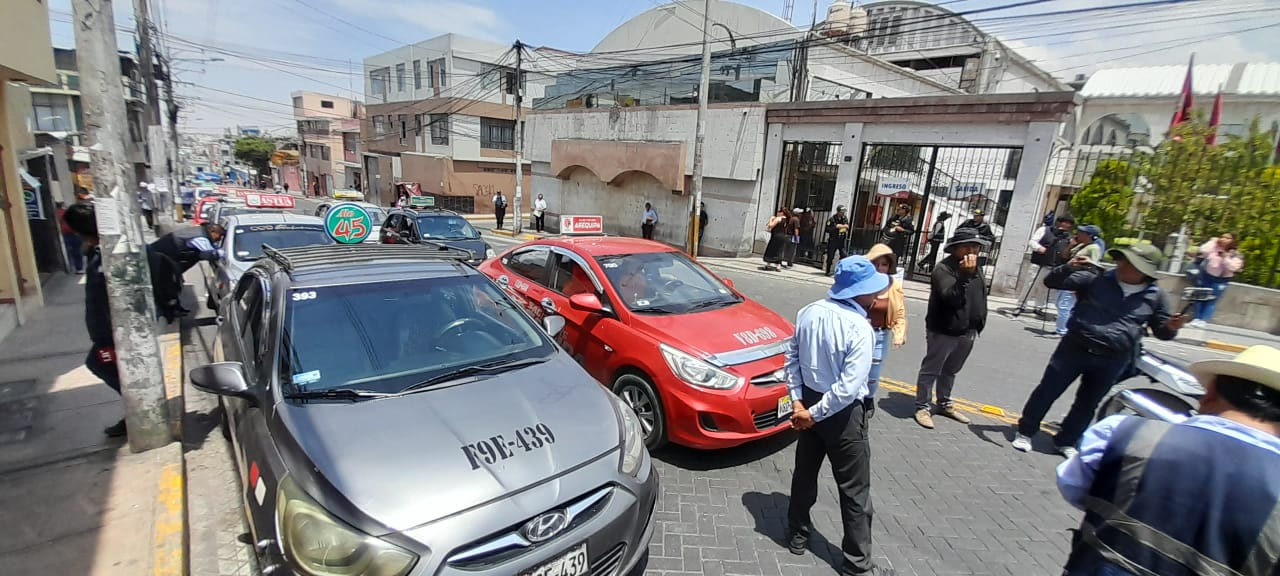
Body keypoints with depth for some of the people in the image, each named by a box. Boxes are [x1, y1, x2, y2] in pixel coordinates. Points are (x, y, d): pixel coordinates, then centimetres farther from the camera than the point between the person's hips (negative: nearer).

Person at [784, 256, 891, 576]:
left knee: (805, 473, 22)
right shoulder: (860, 328, -22)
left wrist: (798, 402, 0)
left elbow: (791, 358, 1)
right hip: (844, 414, -6)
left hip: (809, 401, 6)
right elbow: (849, 388, -25)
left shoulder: (809, 312, -4)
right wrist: (814, 414, -15)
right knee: (855, 490, 11)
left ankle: (798, 535, 38)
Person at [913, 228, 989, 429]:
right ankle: (922, 407, 12)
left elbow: (981, 296, 20)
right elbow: (951, 297, -29)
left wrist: (979, 323, 19)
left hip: (967, 332, 8)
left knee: (950, 370, 21)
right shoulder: (943, 268, -17)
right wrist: (965, 275, -38)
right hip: (943, 331, -8)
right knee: (931, 370, 2)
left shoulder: (976, 268, 10)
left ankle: (944, 404, 36)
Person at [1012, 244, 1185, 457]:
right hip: (1075, 348, -2)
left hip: (1113, 361, 2)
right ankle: (1025, 432, 17)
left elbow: (1161, 331, 12)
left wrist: (1171, 328, -11)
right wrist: (1069, 268, -23)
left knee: (1087, 404, 14)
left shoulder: (1154, 295, 3)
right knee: (1047, 391, 2)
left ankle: (1066, 441, 31)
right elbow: (1052, 282, -5)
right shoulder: (1097, 278, -4)